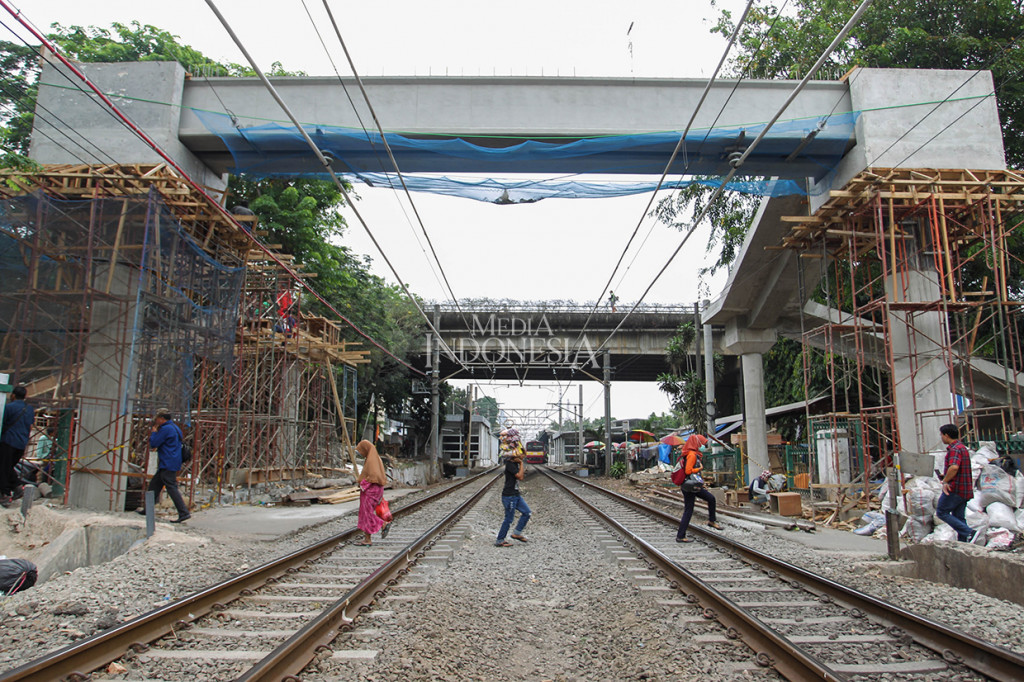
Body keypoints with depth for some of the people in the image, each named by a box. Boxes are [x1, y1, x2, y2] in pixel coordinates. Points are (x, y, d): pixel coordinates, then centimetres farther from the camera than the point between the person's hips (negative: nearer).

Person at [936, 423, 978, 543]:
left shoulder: (954, 449, -16)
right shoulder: (962, 447, 18)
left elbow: (954, 467, -33)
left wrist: (945, 481, -22)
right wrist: (946, 475, 22)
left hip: (955, 488, -10)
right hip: (964, 490, 10)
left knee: (941, 512, -3)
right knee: (958, 517, 11)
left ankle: (969, 532, -12)